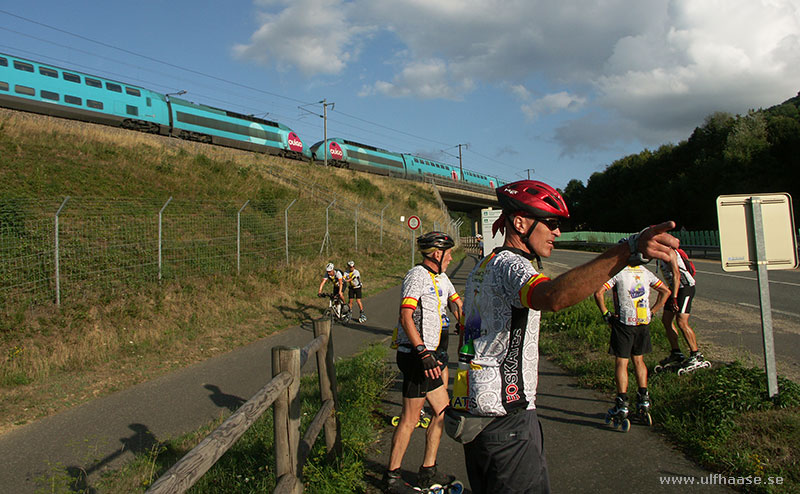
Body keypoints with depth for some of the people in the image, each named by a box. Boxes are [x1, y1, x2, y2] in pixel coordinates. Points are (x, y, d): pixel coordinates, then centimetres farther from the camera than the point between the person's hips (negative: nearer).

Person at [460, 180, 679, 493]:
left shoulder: (481, 267, 14)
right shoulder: (510, 265, -18)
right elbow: (552, 297, -42)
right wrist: (629, 251, -52)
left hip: (475, 412, 10)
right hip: (507, 420, -10)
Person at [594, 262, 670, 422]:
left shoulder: (617, 272, -8)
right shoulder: (645, 272, 7)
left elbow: (598, 293, -18)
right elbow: (666, 291, 11)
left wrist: (605, 314, -6)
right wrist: (651, 312, 12)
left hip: (624, 322, -5)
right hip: (643, 323, 5)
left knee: (621, 362, 1)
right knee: (639, 360, 18)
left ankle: (622, 403, 0)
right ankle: (643, 398, 18)